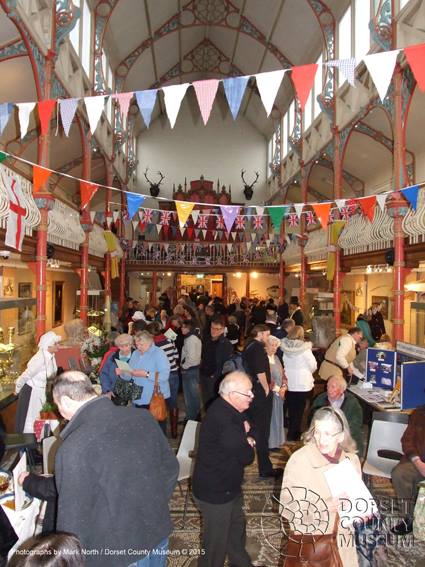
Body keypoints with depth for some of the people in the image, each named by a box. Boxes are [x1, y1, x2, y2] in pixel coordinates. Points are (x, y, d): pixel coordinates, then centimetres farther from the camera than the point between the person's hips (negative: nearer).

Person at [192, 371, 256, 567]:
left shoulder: (229, 411, -3)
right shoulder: (222, 420, -36)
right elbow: (247, 457, -30)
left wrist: (245, 437, -15)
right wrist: (248, 445, -8)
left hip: (228, 484, 10)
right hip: (215, 492, -10)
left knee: (237, 525, 28)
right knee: (217, 539, 12)